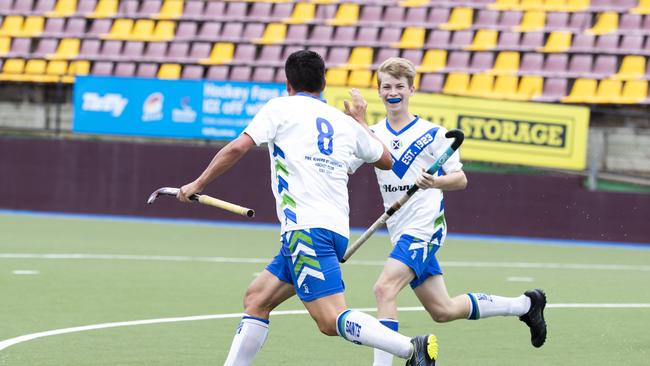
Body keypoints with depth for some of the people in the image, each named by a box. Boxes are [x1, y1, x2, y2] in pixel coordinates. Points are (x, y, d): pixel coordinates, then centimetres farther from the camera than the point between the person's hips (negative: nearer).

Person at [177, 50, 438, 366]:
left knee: (331, 321, -17)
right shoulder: (345, 123, 18)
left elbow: (237, 148, -6)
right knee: (256, 299, 16)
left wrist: (198, 184, 6)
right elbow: (385, 160, 32)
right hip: (336, 230, 8)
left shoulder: (281, 108, 4)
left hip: (306, 230, -8)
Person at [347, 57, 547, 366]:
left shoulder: (432, 134, -3)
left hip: (425, 228, -6)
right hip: (402, 233, 6)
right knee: (442, 310, 11)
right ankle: (525, 304, 29)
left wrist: (435, 182, -24)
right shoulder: (372, 134, 8)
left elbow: (460, 179, -2)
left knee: (384, 288, -25)